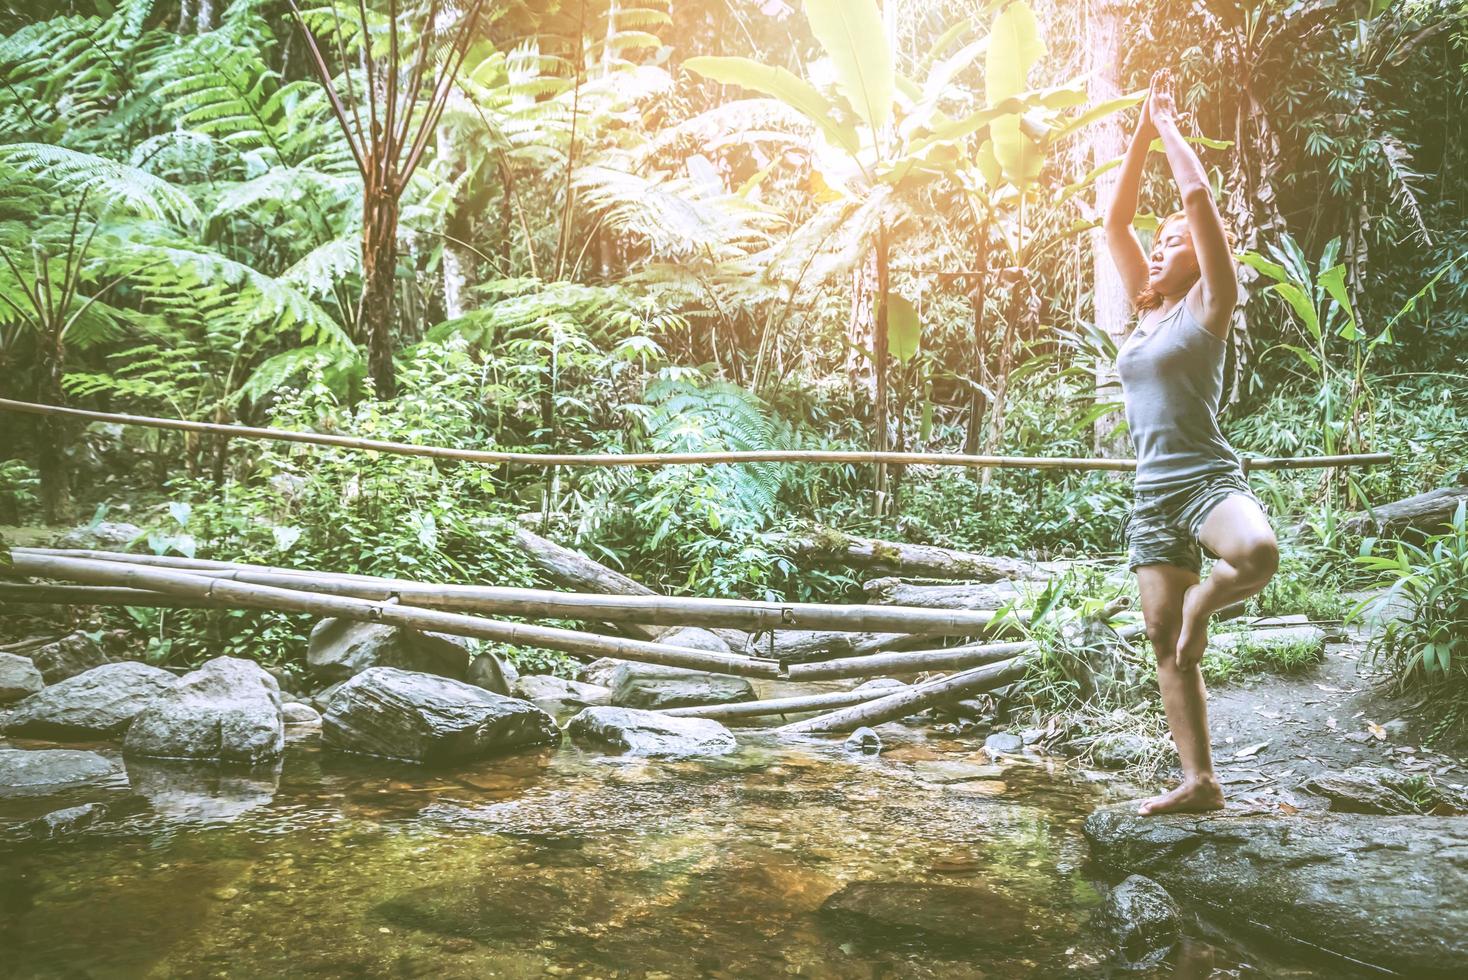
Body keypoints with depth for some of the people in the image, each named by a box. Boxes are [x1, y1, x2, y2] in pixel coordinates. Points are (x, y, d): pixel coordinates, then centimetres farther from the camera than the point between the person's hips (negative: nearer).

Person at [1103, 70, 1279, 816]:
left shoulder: (1207, 306, 0)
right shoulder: (1145, 309, 15)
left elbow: (1199, 198, -7)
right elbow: (1115, 221, 14)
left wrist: (1167, 125, 4)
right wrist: (1139, 133, 14)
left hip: (1208, 478, -6)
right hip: (1152, 494, 6)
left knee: (1257, 553, -38)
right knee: (1165, 644, 2)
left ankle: (1201, 603, -5)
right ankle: (1199, 781, 9)